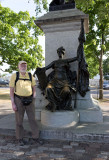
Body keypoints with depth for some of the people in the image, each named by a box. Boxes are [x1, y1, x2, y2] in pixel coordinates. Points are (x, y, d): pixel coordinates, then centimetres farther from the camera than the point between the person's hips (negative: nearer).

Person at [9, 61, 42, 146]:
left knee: (33, 119, 5)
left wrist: (33, 99, 0)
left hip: (29, 101, 3)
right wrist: (13, 103, -13)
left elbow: (34, 88, 9)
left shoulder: (30, 76, 3)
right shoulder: (14, 76, -6)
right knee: (19, 120, 6)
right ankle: (20, 138, 23)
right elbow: (11, 90, -7)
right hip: (19, 100, -2)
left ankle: (35, 137, 19)